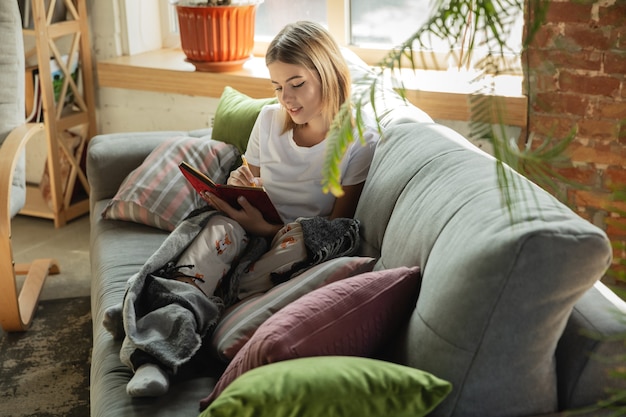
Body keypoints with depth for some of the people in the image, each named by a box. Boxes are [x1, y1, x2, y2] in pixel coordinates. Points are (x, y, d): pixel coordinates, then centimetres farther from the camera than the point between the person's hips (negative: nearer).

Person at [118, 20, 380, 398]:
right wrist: (239, 188, -8)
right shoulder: (270, 120, 7)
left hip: (303, 244, -2)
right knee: (223, 227, -31)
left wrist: (266, 228, -21)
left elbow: (336, 228, -7)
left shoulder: (360, 140, -6)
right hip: (251, 231, 3)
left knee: (299, 233, -36)